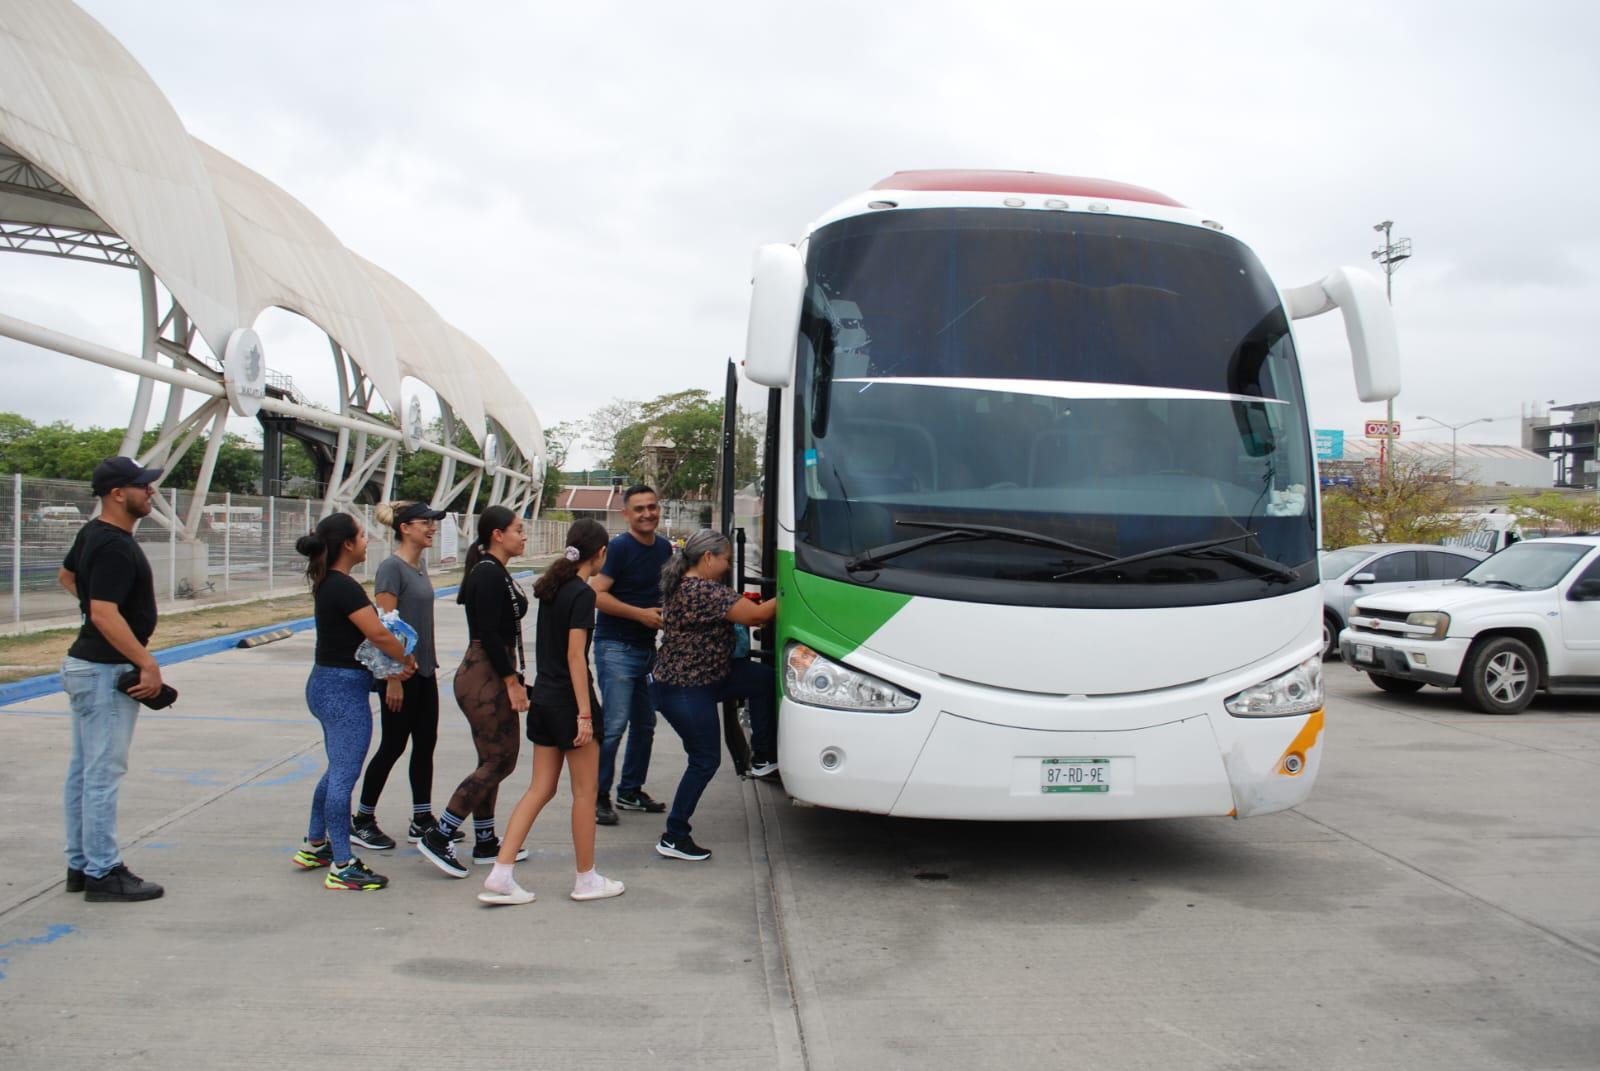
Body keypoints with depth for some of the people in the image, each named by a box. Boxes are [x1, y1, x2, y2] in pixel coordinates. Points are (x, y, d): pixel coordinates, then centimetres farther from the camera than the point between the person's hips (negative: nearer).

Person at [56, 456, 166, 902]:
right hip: (107, 670, -11)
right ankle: (103, 873, 3)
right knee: (103, 773, -4)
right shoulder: (115, 547, -21)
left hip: (86, 665, 11)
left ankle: (81, 865, 24)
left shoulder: (93, 533, 10)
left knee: (83, 771, 15)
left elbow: (66, 576, 28)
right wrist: (147, 662, -27)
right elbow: (104, 616, -29)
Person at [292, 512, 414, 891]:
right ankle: (341, 867, 3)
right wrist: (407, 658, -5)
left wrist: (393, 660, -3)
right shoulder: (344, 587, -19)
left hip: (327, 684, 10)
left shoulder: (327, 583, 11)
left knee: (337, 771, 22)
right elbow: (378, 634, -23)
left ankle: (313, 846, 33)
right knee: (344, 776, -4)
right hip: (344, 689, -10)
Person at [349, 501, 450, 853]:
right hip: (401, 672, -8)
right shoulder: (392, 567, -16)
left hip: (423, 671, 8)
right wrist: (393, 678, -21)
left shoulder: (420, 565, 10)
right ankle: (361, 820, 15)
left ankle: (422, 820, 18)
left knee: (425, 743, 10)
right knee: (393, 745, 1)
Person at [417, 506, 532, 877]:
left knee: (491, 762, 14)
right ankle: (438, 837, -2)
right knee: (500, 761, -6)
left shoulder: (494, 573, 15)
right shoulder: (489, 575, -16)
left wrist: (513, 679, 20)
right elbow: (488, 635, -22)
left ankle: (485, 844, 21)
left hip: (487, 676, 10)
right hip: (486, 679, -10)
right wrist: (513, 681, -19)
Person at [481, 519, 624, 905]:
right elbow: (575, 655, -19)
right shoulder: (582, 593, -15)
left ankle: (500, 875, 5)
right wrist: (585, 712, -19)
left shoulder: (552, 587, 10)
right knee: (584, 792, 5)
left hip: (543, 699, 8)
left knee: (540, 789, 11)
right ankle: (587, 879, 16)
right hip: (569, 700, -8)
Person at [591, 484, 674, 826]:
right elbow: (596, 594, -18)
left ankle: (631, 790, 26)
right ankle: (598, 796, 1)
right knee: (614, 724, -11)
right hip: (616, 647, -8)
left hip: (648, 647, 8)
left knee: (645, 724, 13)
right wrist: (641, 613, -20)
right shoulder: (619, 548, -12)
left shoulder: (664, 548, 10)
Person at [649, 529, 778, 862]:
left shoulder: (682, 585, 8)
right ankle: (674, 838, 10)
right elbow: (756, 614, -23)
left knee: (764, 679, 10)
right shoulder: (704, 591, -24)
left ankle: (765, 755, 21)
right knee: (705, 762, 0)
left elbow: (737, 616, 14)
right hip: (685, 692, -10)